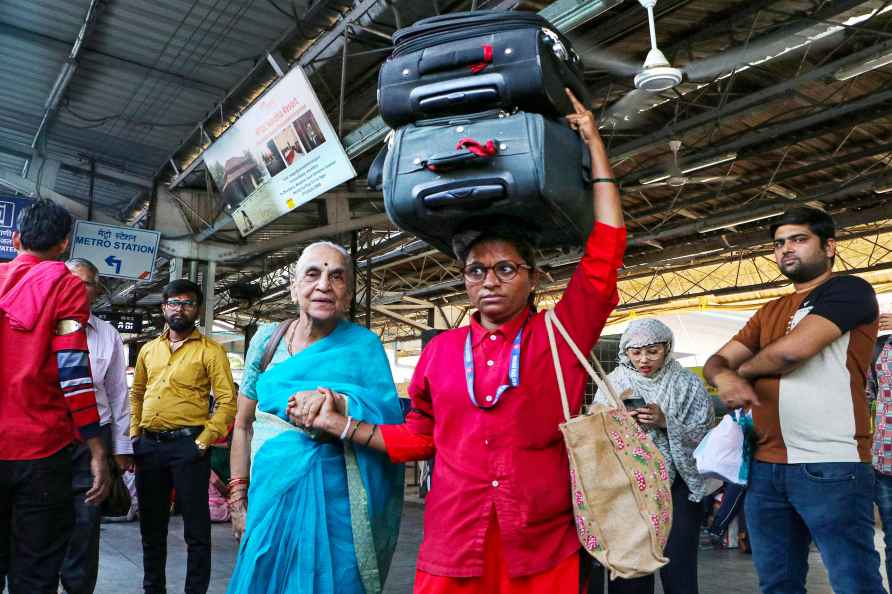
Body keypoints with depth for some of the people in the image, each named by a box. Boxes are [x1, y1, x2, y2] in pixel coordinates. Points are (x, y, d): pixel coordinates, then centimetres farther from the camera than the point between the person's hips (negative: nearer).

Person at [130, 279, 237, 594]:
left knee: (196, 529, 1)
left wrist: (204, 441, -14)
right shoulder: (149, 349, 13)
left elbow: (227, 400, -9)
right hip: (149, 445, 5)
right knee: (151, 526, 17)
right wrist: (134, 433, 10)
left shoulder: (210, 350, -4)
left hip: (187, 446, -5)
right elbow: (136, 393, 21)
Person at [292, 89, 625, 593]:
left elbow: (608, 247, -4)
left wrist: (594, 145, 0)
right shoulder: (441, 351, 6)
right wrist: (338, 423, 3)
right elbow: (419, 438, 13)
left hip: (544, 553, -1)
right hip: (452, 551, 2)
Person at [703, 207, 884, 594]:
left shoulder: (849, 290, -2)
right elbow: (716, 361, 14)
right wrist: (724, 377, -11)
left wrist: (744, 369, 4)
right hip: (765, 467, 7)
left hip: (831, 467, -7)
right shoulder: (770, 312, 19)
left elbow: (792, 350, -16)